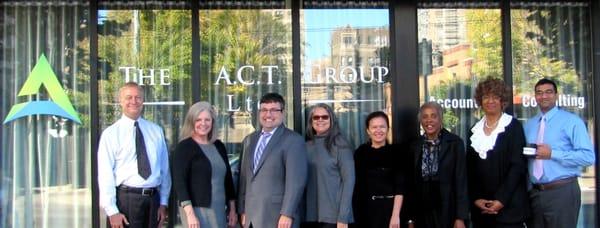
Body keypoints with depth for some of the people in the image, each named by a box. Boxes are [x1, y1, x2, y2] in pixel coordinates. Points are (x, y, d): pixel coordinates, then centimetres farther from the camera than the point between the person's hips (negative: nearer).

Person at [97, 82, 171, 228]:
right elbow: (105, 174, -6)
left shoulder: (156, 131, 9)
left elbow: (164, 168, 9)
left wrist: (163, 203, 4)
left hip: (153, 199, 3)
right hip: (125, 199, -3)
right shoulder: (110, 134, -1)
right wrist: (112, 211, -12)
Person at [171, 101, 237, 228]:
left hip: (219, 210, 6)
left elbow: (228, 178, 17)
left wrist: (232, 209, 13)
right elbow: (179, 181, -13)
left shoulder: (219, 146, 12)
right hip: (197, 209, -6)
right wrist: (190, 213, -21)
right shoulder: (184, 147, -6)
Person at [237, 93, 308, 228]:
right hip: (251, 217, 6)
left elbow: (296, 181, -14)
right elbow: (244, 178, 17)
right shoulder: (249, 140, 16)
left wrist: (287, 214, -19)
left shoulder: (293, 140, -6)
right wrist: (243, 210, 12)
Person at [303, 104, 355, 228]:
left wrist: (343, 217, -13)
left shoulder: (340, 145, -2)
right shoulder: (307, 146, 10)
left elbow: (349, 180, -6)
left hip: (333, 215, -3)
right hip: (309, 214, 4)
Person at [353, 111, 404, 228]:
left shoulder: (395, 152, -1)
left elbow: (399, 186, -7)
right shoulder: (360, 152, 5)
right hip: (365, 209, 2)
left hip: (389, 208, -2)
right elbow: (356, 184, 5)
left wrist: (395, 215, -16)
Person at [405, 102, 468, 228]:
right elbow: (411, 183, 6)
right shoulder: (415, 146, 6)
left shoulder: (455, 143, -4)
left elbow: (461, 181, -6)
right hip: (422, 214, 3)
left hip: (448, 213, -3)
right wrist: (411, 218, 4)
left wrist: (460, 217, -11)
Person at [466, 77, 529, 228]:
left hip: (509, 206, -4)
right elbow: (470, 168, 10)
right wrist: (475, 199, -2)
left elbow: (518, 165, -9)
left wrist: (501, 200, -14)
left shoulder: (513, 126, -1)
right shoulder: (475, 130, 11)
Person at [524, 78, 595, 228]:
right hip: (535, 192, 5)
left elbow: (588, 157, -14)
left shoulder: (571, 121, -5)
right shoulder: (529, 124, 13)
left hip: (563, 192, -5)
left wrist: (552, 154, -17)